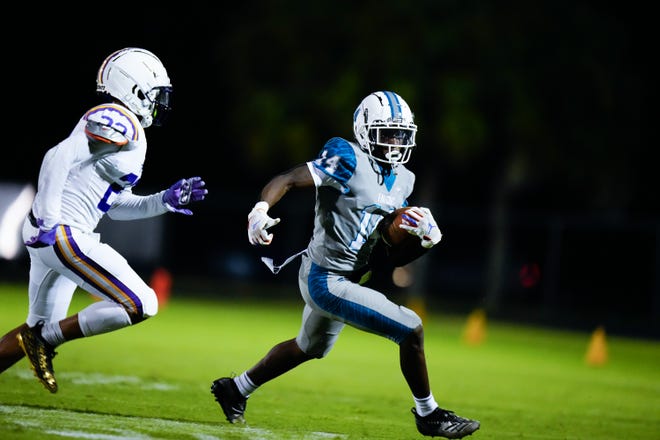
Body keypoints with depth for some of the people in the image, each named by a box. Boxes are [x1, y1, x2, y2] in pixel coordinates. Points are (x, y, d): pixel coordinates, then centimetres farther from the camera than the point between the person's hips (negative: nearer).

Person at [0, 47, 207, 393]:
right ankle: (46, 341, -5)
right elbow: (59, 158, -23)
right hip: (64, 235, -11)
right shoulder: (117, 120, -12)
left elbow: (116, 207, 23)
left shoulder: (123, 129, 19)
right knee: (141, 306, -10)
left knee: (40, 328, 23)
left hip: (49, 237, 11)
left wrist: (164, 202, 15)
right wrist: (48, 222, -25)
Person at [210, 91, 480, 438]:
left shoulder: (402, 180, 7)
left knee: (310, 347, 31)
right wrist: (261, 210, -39)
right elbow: (287, 180, -20)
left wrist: (427, 232, -6)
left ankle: (235, 389, 47)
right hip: (327, 282, -10)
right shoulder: (348, 160, -18)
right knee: (411, 330, -12)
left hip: (347, 278, 10)